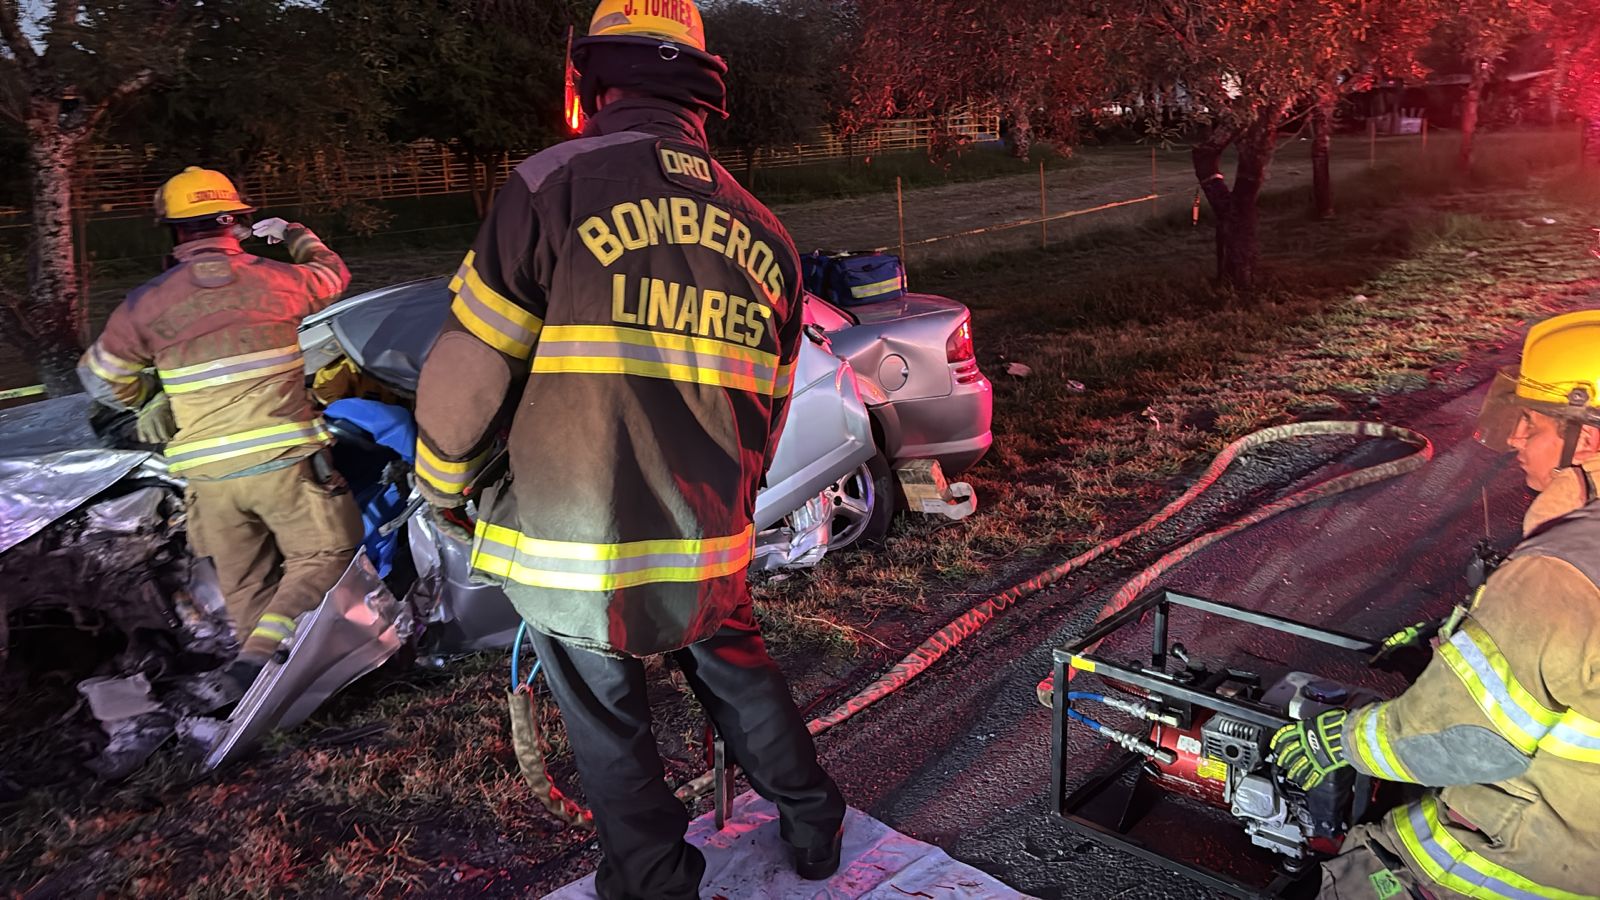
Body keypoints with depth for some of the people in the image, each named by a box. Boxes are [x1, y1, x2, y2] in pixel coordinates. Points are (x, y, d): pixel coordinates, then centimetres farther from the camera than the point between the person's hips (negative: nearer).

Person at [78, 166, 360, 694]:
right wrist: (294, 235, 38)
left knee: (245, 581, 16)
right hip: (282, 457, -3)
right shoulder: (274, 279, -3)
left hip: (207, 471, 3)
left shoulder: (147, 303, 2)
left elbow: (102, 378, 13)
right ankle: (263, 651, -10)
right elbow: (331, 275, 20)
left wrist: (151, 401, 33)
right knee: (324, 555, 8)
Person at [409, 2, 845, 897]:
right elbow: (768, 407, 9)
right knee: (739, 673, 28)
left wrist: (444, 485, 7)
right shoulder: (766, 231, 2)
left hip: (576, 556, -4)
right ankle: (813, 825, 46)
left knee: (610, 728, 16)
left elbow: (471, 368, -12)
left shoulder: (556, 186, -14)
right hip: (712, 553, 5)